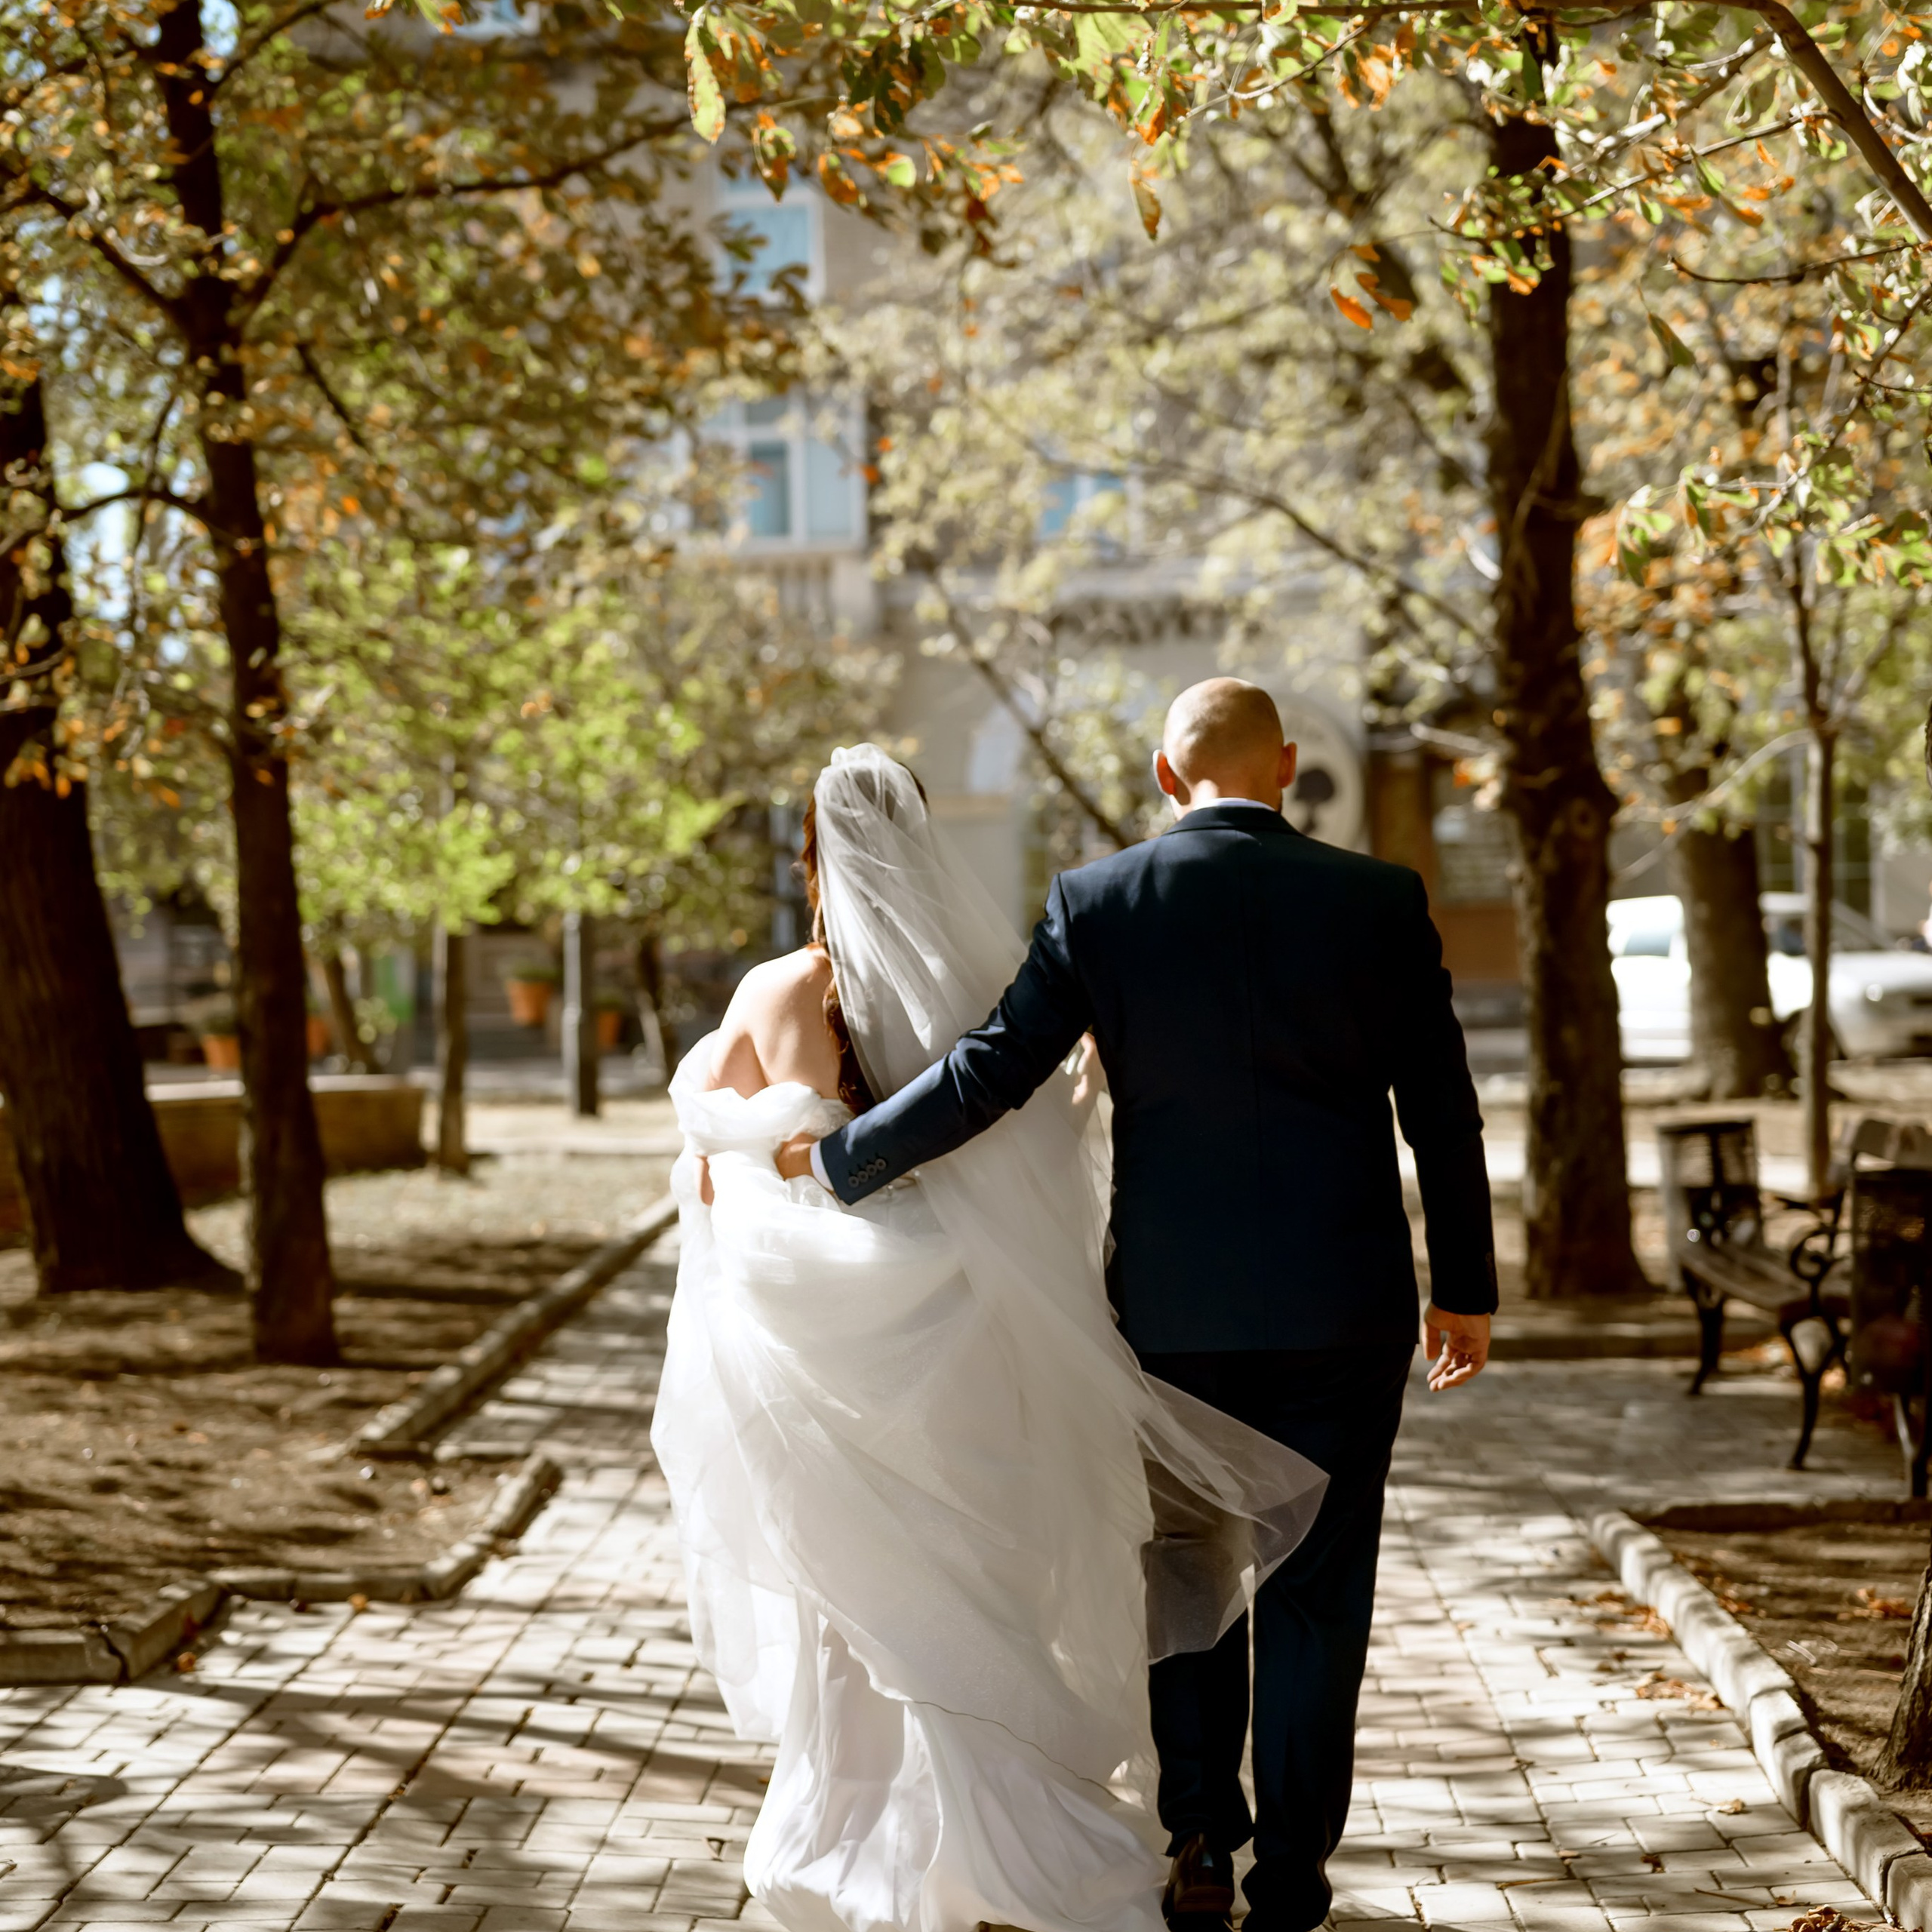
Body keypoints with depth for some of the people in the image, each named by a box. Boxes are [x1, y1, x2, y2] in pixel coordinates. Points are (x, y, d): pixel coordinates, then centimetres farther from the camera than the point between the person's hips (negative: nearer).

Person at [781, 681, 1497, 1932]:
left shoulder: (1099, 904, -5)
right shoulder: (1381, 901, -4)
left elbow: (993, 1073, -9)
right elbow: (1441, 1112, -2)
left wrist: (835, 1158, 2)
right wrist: (1467, 1289, 8)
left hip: (1171, 1302, 1)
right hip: (1343, 1306, 0)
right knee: (1314, 1587, 9)